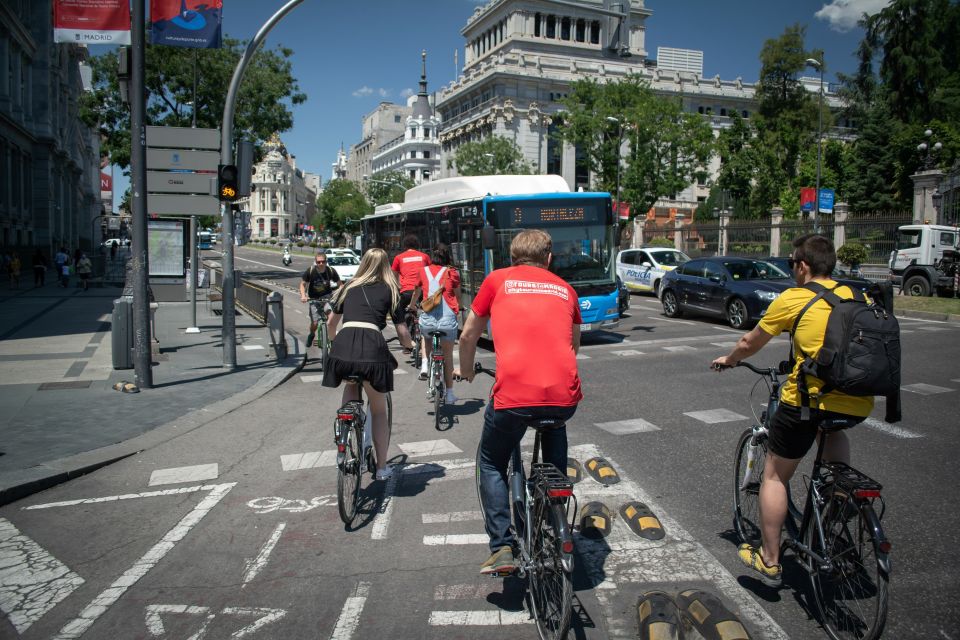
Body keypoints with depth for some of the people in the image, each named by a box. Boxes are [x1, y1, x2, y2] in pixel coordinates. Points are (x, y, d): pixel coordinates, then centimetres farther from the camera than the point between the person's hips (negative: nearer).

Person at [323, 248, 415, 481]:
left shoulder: (349, 287, 23)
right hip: (372, 346, -2)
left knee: (351, 385, 33)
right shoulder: (390, 290, 16)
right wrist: (410, 345, 35)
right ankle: (382, 467, 22)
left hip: (343, 345, 2)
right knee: (379, 411, 16)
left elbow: (331, 323, 29)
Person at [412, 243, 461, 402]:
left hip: (427, 319, 1)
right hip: (448, 319, -1)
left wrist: (411, 307, 46)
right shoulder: (452, 273, 5)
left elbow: (416, 292, 26)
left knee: (426, 338, 36)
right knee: (448, 356, 15)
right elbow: (458, 296, 17)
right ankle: (449, 394, 21)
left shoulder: (424, 271, 9)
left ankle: (425, 365, 15)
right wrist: (458, 310, 39)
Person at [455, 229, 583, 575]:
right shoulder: (565, 288, 20)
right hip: (565, 394, 3)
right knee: (555, 429, 37)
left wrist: (466, 371, 40)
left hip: (513, 394, -3)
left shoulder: (497, 280, 14)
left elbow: (468, 336, 21)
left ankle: (501, 548, 9)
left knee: (491, 464, 23)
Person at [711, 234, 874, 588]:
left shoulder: (792, 299, 0)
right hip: (859, 404, 5)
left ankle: (768, 560, 19)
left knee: (775, 476, 13)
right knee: (832, 426, 40)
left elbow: (749, 343, 10)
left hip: (809, 399, -5)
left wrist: (728, 360, 31)